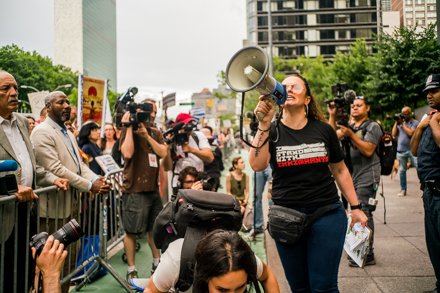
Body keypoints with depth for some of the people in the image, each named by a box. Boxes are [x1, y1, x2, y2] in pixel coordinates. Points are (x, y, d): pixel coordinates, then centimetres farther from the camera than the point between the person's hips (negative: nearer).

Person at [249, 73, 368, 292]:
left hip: (326, 214, 0)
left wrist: (355, 207, 9)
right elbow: (257, 165, -18)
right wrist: (264, 124, -23)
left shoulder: (324, 130, 2)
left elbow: (340, 170, 11)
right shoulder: (271, 132, 0)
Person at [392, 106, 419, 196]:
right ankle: (403, 189, 18)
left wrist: (402, 123, -10)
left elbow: (410, 133, -18)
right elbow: (394, 134, 4)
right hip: (401, 150, 5)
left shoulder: (415, 123, -3)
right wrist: (396, 123, 1)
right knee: (402, 170, 9)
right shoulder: (399, 122, 10)